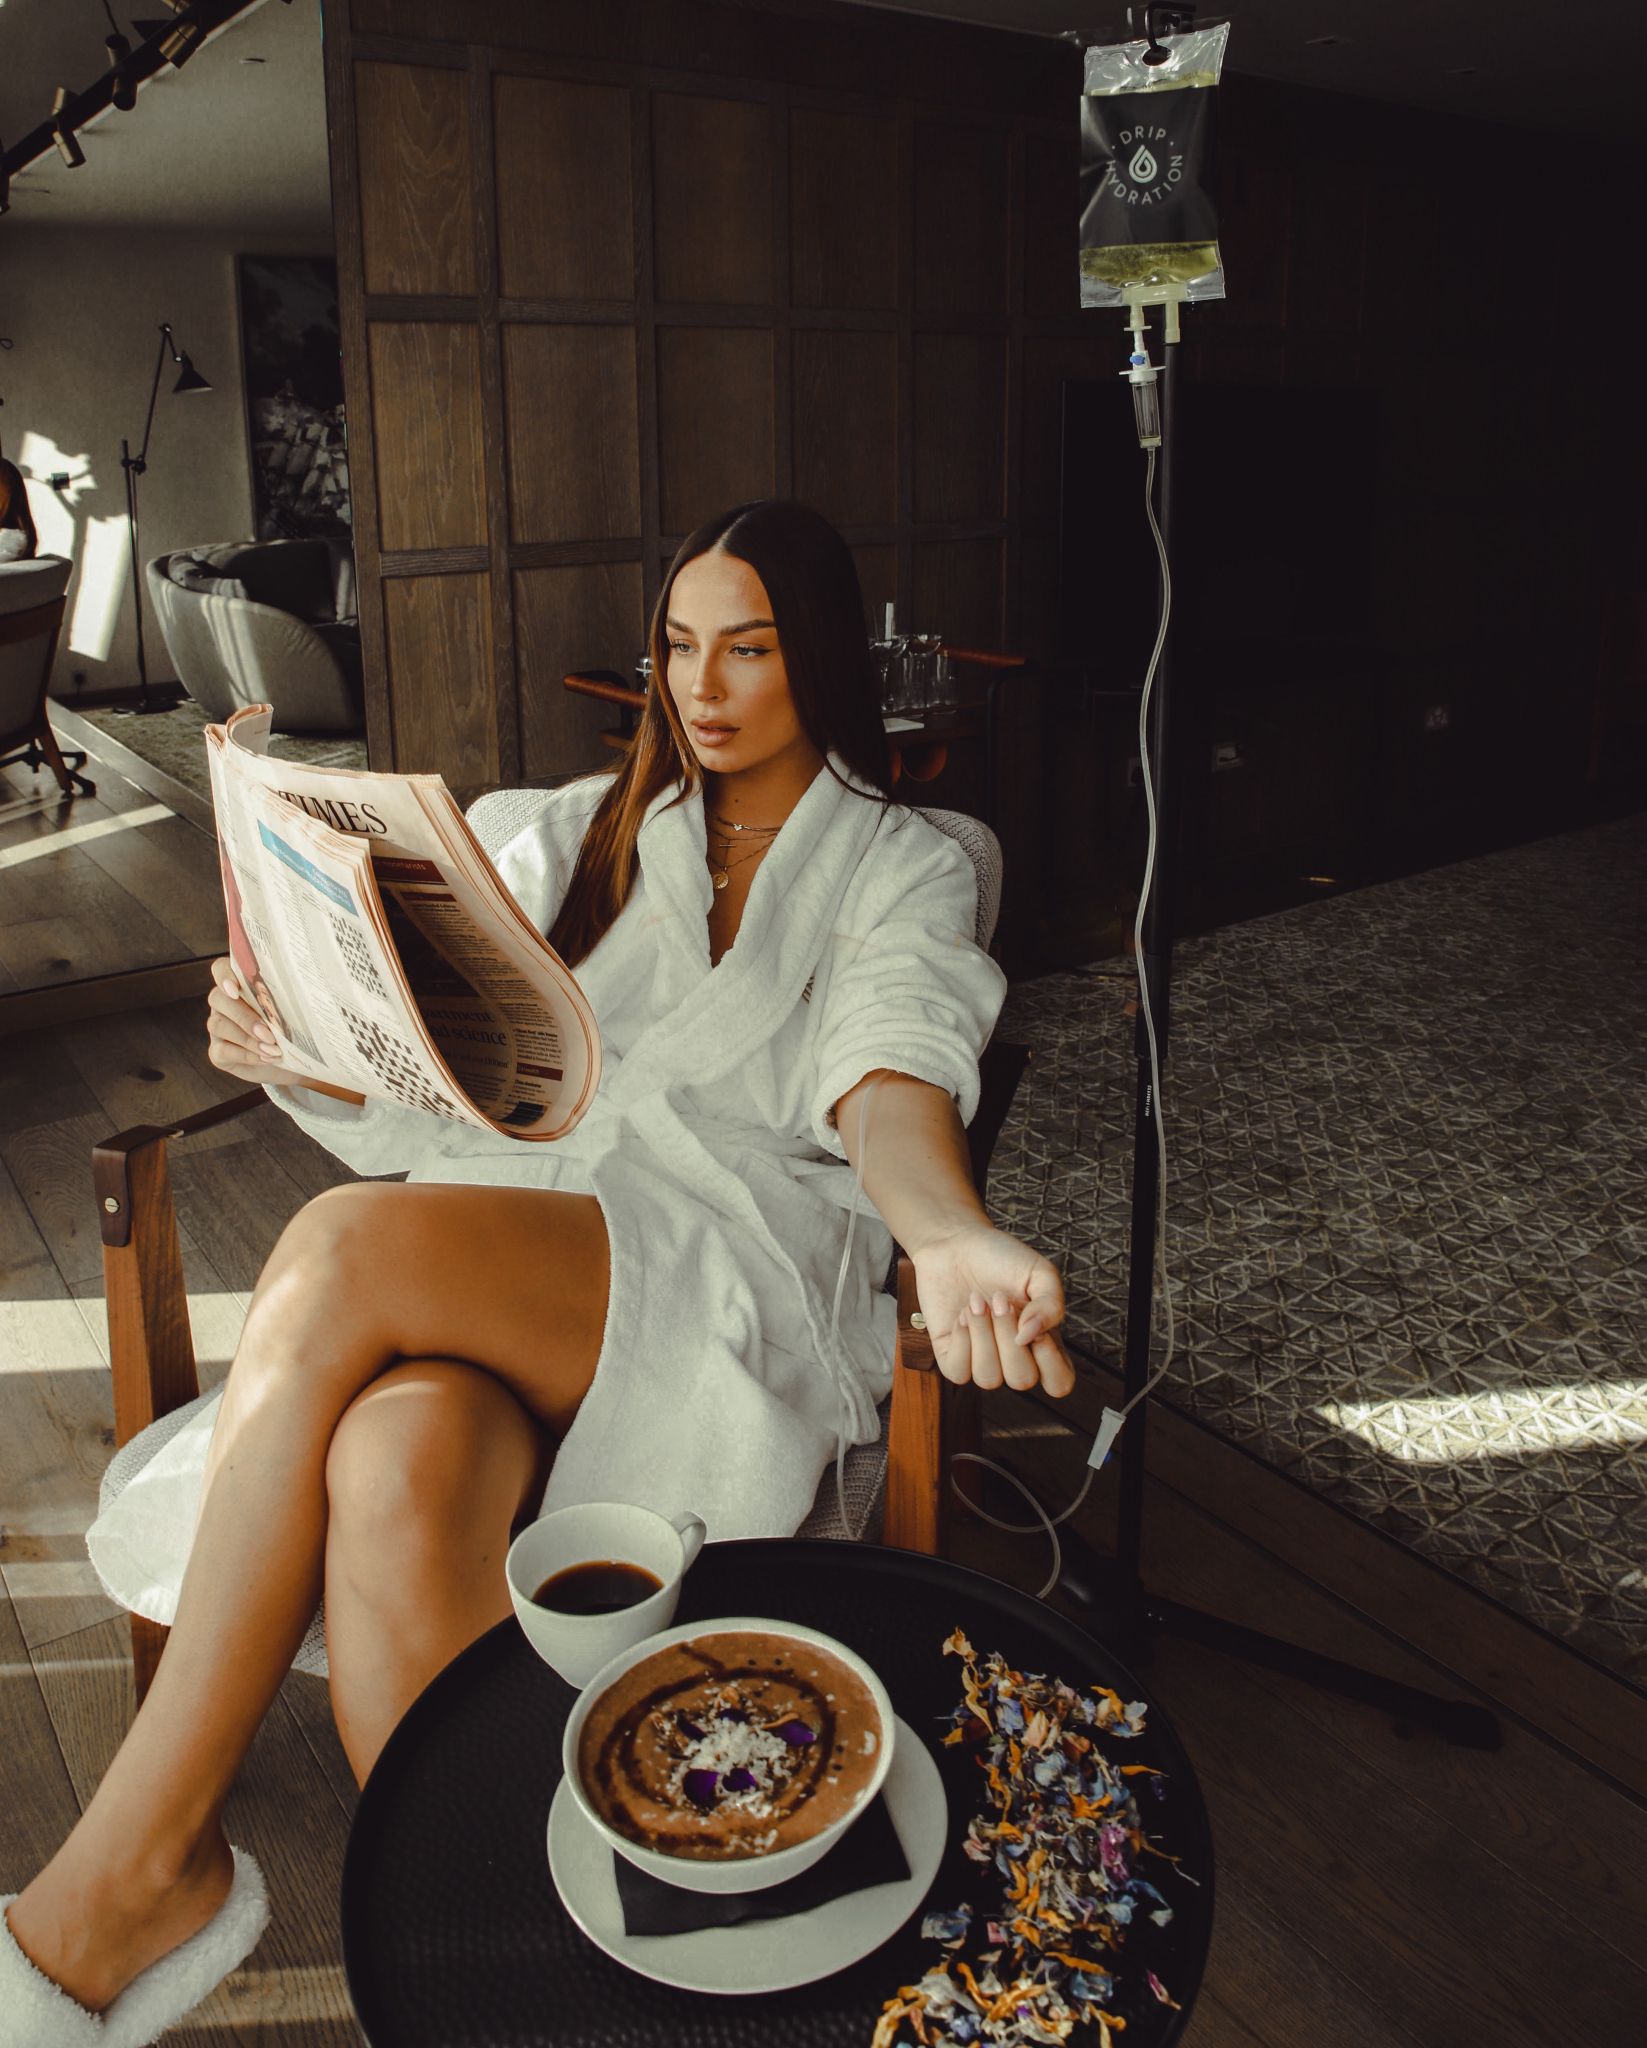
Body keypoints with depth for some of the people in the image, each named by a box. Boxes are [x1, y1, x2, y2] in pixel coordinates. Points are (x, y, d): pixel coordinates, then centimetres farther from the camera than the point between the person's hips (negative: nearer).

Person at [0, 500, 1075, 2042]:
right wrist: (293, 1042, -8)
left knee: (349, 1248, -32)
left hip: (729, 1270, -3)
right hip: (495, 1246, 3)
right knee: (396, 1480, -35)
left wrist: (952, 1239, -32)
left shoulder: (900, 865, 14)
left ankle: (143, 1855, -18)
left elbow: (890, 1072, -9)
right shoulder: (588, 829, 25)